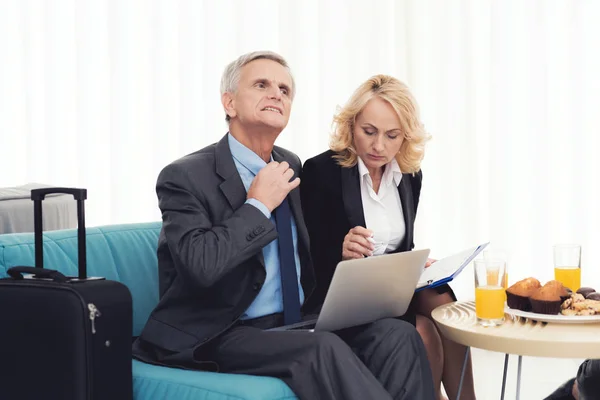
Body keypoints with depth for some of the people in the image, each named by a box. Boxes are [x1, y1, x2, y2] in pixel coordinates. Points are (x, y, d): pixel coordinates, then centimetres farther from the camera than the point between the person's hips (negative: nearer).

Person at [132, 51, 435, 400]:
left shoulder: (292, 166, 13)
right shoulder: (185, 176, -9)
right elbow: (200, 265, -26)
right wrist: (259, 205, -15)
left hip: (297, 322, 7)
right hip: (219, 336, -6)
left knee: (398, 335, -19)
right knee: (324, 349, -33)